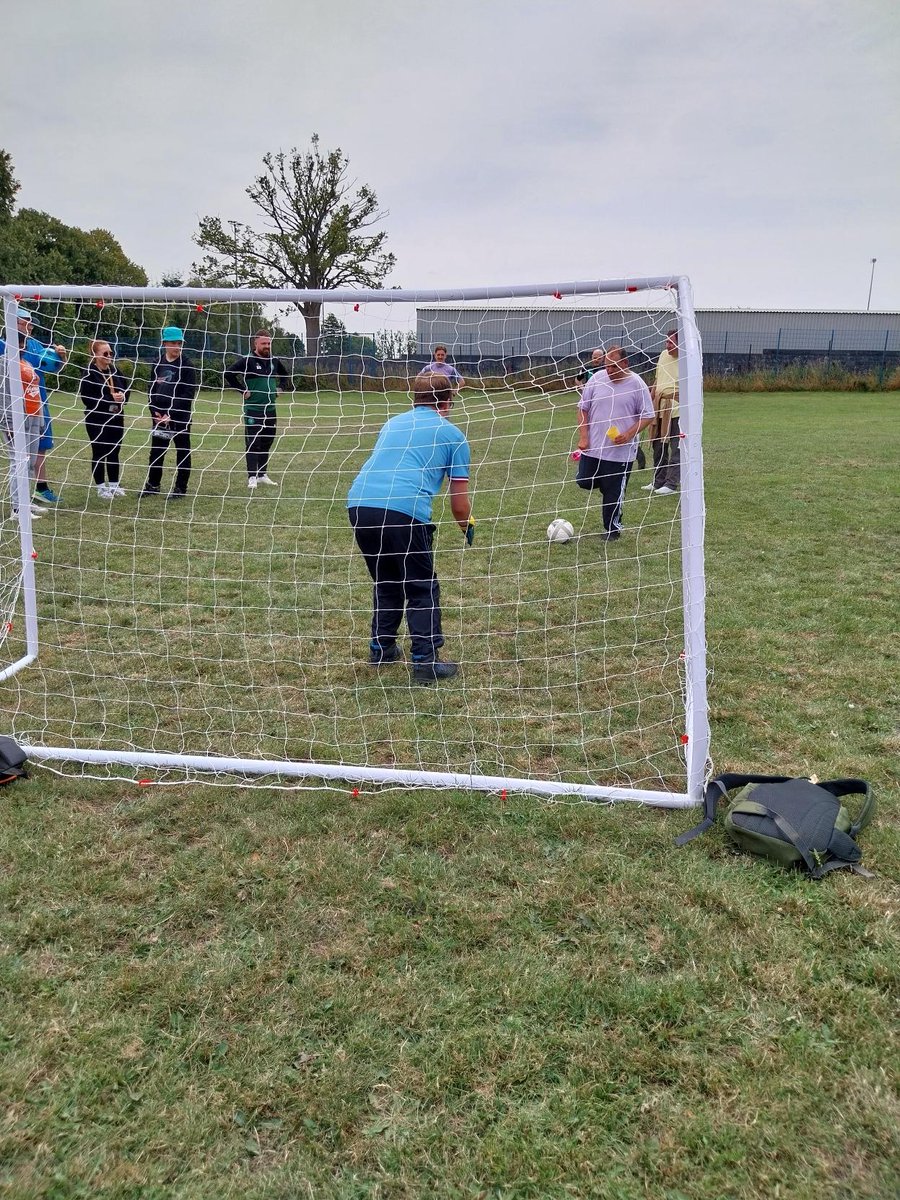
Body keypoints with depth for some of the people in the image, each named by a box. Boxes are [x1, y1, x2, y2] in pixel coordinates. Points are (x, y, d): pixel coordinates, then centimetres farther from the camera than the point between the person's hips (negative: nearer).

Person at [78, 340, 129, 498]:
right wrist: (110, 399, -22)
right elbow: (87, 398, -17)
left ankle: (114, 485, 22)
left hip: (116, 418, 6)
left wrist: (122, 396, -9)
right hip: (97, 421, -6)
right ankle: (101, 487, 10)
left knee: (114, 452, 12)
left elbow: (126, 390, 15)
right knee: (99, 453, 2)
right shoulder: (89, 374, -11)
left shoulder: (115, 372, 8)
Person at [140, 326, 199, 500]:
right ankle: (153, 485, 26)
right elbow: (152, 390, 9)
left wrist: (172, 414, -19)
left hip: (181, 417, -5)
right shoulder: (157, 365, 7)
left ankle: (180, 488, 13)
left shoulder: (187, 366, -8)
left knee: (182, 452, 4)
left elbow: (188, 394, -13)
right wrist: (155, 413, -5)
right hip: (159, 416, 5)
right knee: (156, 451, 12)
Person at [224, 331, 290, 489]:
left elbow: (286, 375, 28)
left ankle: (262, 474, 22)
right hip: (253, 410, -6)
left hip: (270, 410, 6)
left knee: (267, 443, 11)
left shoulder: (274, 361, 9)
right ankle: (252, 477, 1)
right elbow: (228, 374, -14)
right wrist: (243, 390, -14)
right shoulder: (248, 361, -9)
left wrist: (281, 388, 12)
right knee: (252, 444, -4)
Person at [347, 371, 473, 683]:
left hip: (359, 503, 5)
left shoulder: (391, 424, 28)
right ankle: (425, 662, 11)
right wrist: (468, 527, 38)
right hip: (404, 511, -5)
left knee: (386, 582, 26)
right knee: (423, 590, 12)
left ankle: (381, 649, 34)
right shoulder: (453, 435, 15)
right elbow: (459, 501, 18)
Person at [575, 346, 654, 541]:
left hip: (621, 451, -3)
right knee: (584, 482, 8)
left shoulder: (637, 384, -6)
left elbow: (647, 416, -2)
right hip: (592, 446, 3)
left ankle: (612, 530, 19)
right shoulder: (596, 379, 0)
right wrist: (583, 437, -3)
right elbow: (583, 409, 8)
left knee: (614, 492, 2)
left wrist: (629, 434, -16)